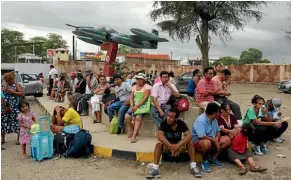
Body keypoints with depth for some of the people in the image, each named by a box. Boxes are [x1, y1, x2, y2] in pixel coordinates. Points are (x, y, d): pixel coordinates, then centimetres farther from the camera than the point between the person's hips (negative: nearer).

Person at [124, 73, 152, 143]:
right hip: (134, 105, 5)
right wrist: (132, 106, -9)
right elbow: (131, 98, 9)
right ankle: (132, 131, 6)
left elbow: (145, 98, -16)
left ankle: (134, 135, -31)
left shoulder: (147, 87, -4)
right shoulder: (134, 87, 14)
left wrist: (137, 106, -23)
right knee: (127, 116, -17)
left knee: (138, 117, -31)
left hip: (143, 105, -5)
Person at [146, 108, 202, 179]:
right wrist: (170, 146, -47)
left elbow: (189, 135, -30)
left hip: (179, 145, 0)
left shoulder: (181, 123, -17)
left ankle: (193, 166, -24)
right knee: (159, 145, -30)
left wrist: (178, 145, -46)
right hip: (167, 145, 0)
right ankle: (155, 168, -33)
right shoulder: (164, 123, -18)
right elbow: (160, 135, -32)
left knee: (189, 142, -26)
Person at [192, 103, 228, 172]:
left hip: (212, 140, 9)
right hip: (198, 142, -8)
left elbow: (218, 131, 11)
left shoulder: (214, 119, 4)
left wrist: (216, 139, -11)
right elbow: (202, 137, -32)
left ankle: (213, 158, 3)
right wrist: (214, 140, -19)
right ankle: (205, 161, -11)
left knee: (227, 140, -3)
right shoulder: (200, 120, -25)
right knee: (207, 143, -40)